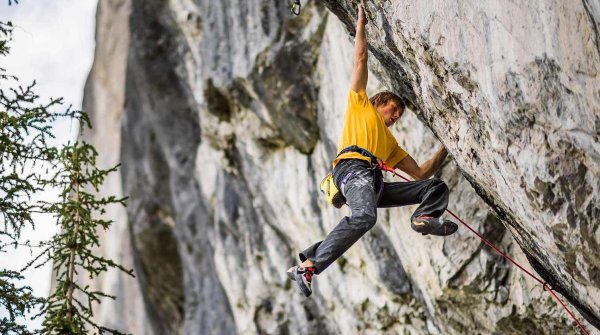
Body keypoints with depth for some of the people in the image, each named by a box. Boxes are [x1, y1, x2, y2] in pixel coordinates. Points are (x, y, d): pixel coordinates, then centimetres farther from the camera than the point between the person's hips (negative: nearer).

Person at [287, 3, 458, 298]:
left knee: (437, 187, 7)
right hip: (354, 168, -7)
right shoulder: (360, 104, 27)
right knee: (364, 217, -38)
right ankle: (307, 266, -44)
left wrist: (446, 149, 33)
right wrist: (361, 25, 25)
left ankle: (424, 217, -26)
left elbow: (420, 173, 35)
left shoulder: (391, 142, 40)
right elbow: (361, 60, 21)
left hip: (377, 184, 7)